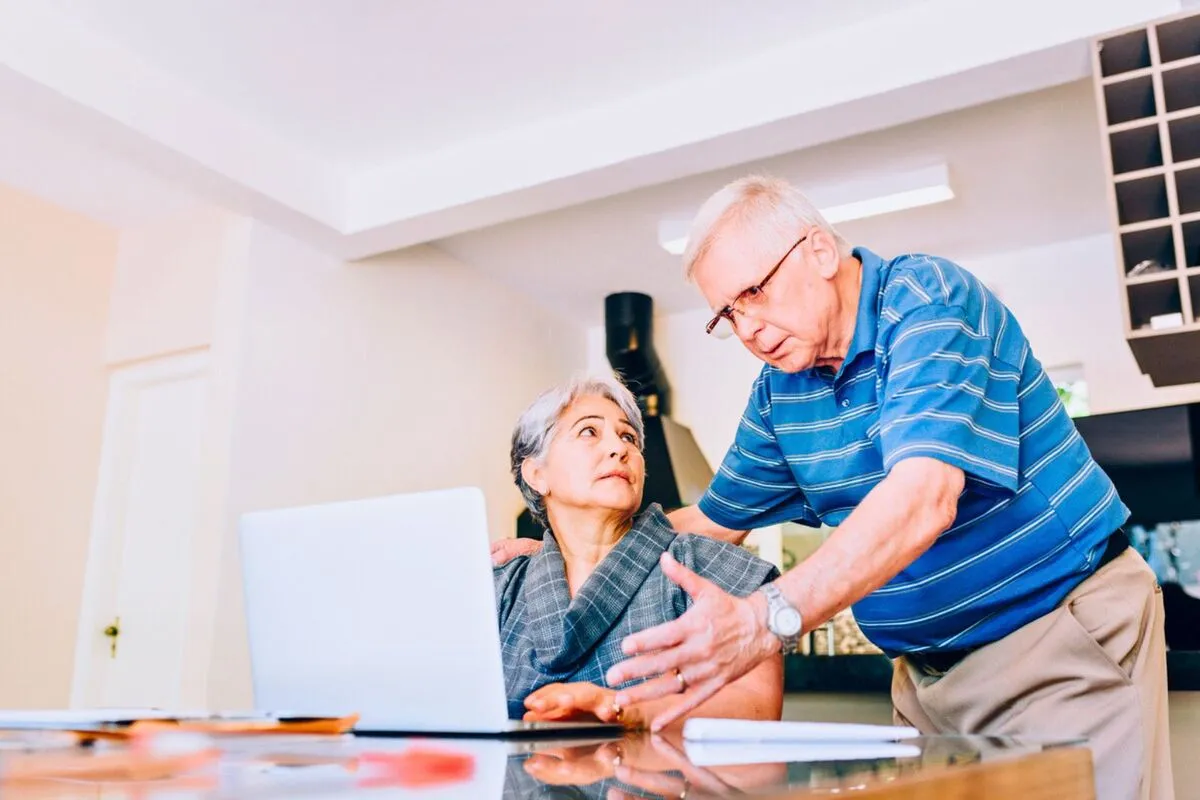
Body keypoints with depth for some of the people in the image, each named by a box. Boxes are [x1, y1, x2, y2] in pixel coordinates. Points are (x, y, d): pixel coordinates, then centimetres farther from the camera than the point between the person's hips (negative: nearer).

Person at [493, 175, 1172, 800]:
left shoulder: (926, 299, -18)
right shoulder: (778, 388, 3)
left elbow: (923, 499, -33)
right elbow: (713, 523, 14)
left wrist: (766, 621, -45)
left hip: (1069, 633, -5)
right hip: (926, 666, 6)